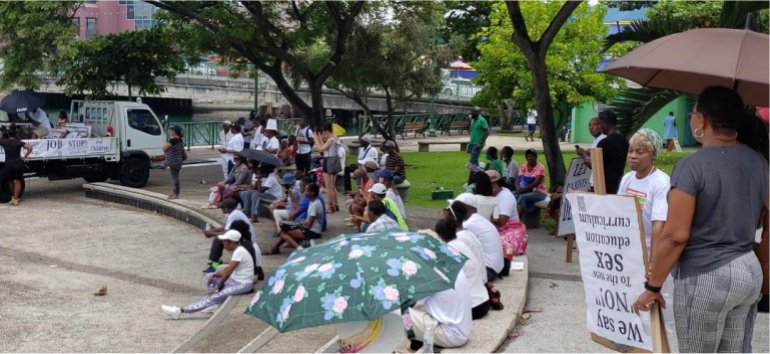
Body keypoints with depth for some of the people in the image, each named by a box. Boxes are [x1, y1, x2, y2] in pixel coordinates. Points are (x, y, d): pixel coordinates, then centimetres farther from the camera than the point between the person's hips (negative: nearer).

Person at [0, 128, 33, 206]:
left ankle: (13, 197, 24)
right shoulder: (19, 142, 1)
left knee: (10, 181, 18)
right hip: (18, 163, -1)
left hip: (8, 164, 1)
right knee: (17, 182, -2)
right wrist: (24, 157, -4)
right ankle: (15, 199, -9)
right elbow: (29, 148, -12)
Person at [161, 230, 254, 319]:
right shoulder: (237, 250, 11)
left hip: (242, 285, -10)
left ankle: (180, 311, -19)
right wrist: (214, 275, -4)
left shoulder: (239, 251, -19)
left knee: (213, 297, -17)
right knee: (209, 277, 10)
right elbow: (227, 270, 12)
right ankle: (214, 305, -5)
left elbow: (228, 272, -20)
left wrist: (217, 287, -13)